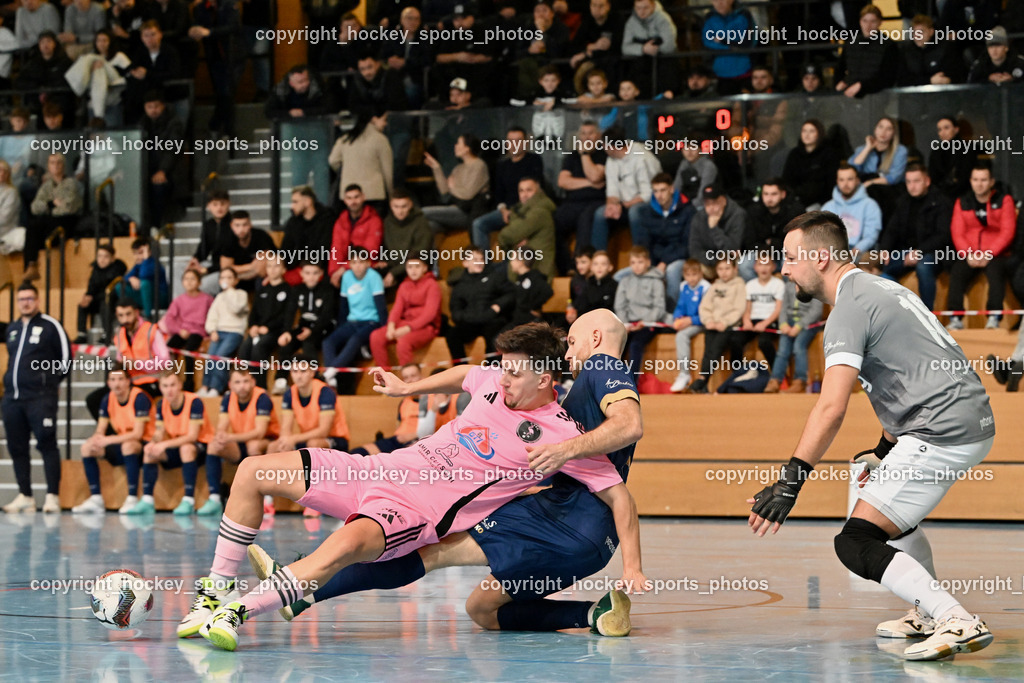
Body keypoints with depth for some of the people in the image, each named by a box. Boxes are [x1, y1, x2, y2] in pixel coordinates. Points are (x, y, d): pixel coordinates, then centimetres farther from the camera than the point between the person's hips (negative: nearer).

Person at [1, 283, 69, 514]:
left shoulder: (50, 326, -1)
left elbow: (65, 357, 0)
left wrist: (50, 381, 2)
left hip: (40, 397, -6)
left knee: (47, 444, -9)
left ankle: (53, 496, -10)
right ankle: (25, 496, 12)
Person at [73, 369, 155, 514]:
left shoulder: (139, 398, -18)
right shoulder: (108, 400, 2)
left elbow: (138, 434, -24)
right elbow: (100, 431, 3)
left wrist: (108, 440, -29)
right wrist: (96, 440, -23)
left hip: (144, 445, -7)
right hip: (121, 446, 7)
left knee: (128, 445, -39)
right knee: (87, 447, -9)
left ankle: (132, 499, -34)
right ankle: (96, 499, -9)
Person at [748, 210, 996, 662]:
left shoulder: (850, 309, -12)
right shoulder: (881, 290, 19)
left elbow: (831, 408, -23)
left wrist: (790, 481, -25)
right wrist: (884, 450, 36)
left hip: (942, 433, -11)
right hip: (973, 422, 11)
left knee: (856, 544, -12)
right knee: (892, 513, 32)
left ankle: (958, 624, -21)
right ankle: (928, 616, 37)